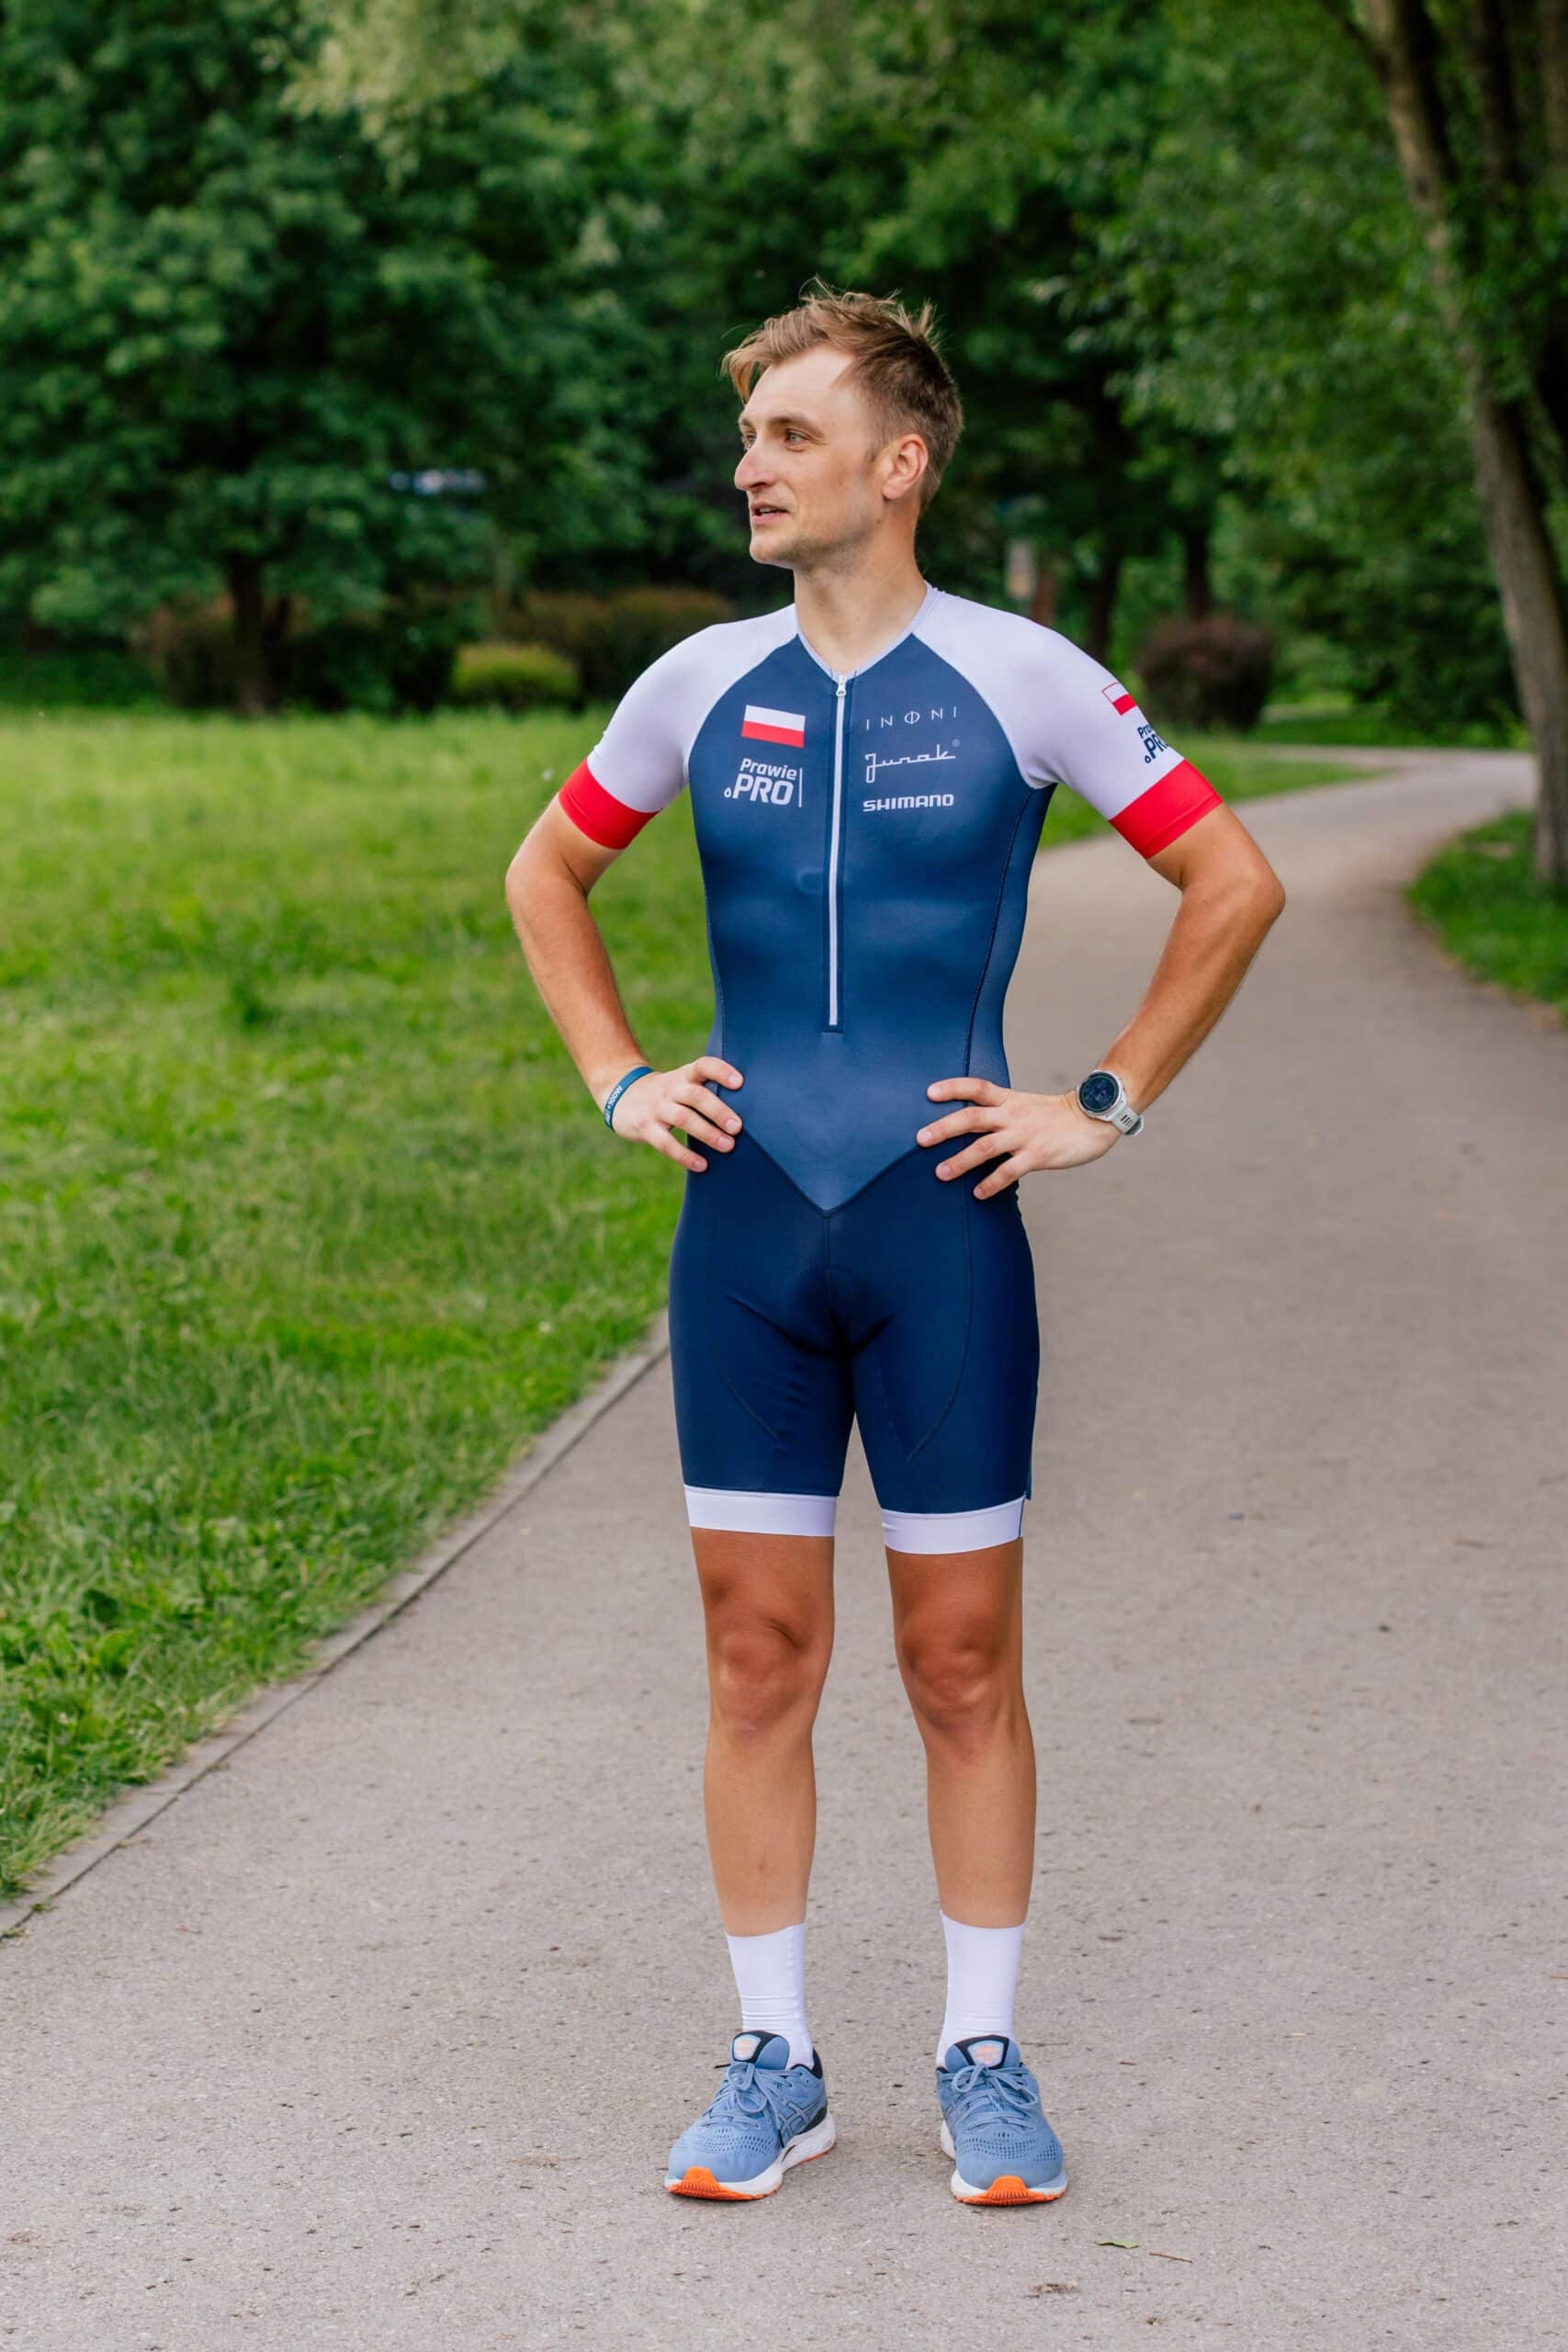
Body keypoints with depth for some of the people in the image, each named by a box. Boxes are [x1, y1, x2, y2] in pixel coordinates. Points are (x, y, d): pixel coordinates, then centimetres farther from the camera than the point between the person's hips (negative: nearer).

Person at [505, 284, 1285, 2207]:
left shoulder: (1021, 679, -3)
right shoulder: (703, 684, 5)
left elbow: (1234, 883, 2)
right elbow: (546, 873, 21)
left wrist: (1105, 1108, -1)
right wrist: (615, 1082, 10)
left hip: (944, 1229, -2)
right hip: (745, 1228, 3)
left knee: (962, 1664, 4)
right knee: (757, 1657, 6)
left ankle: (982, 2063, 17)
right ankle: (773, 2064, 17)